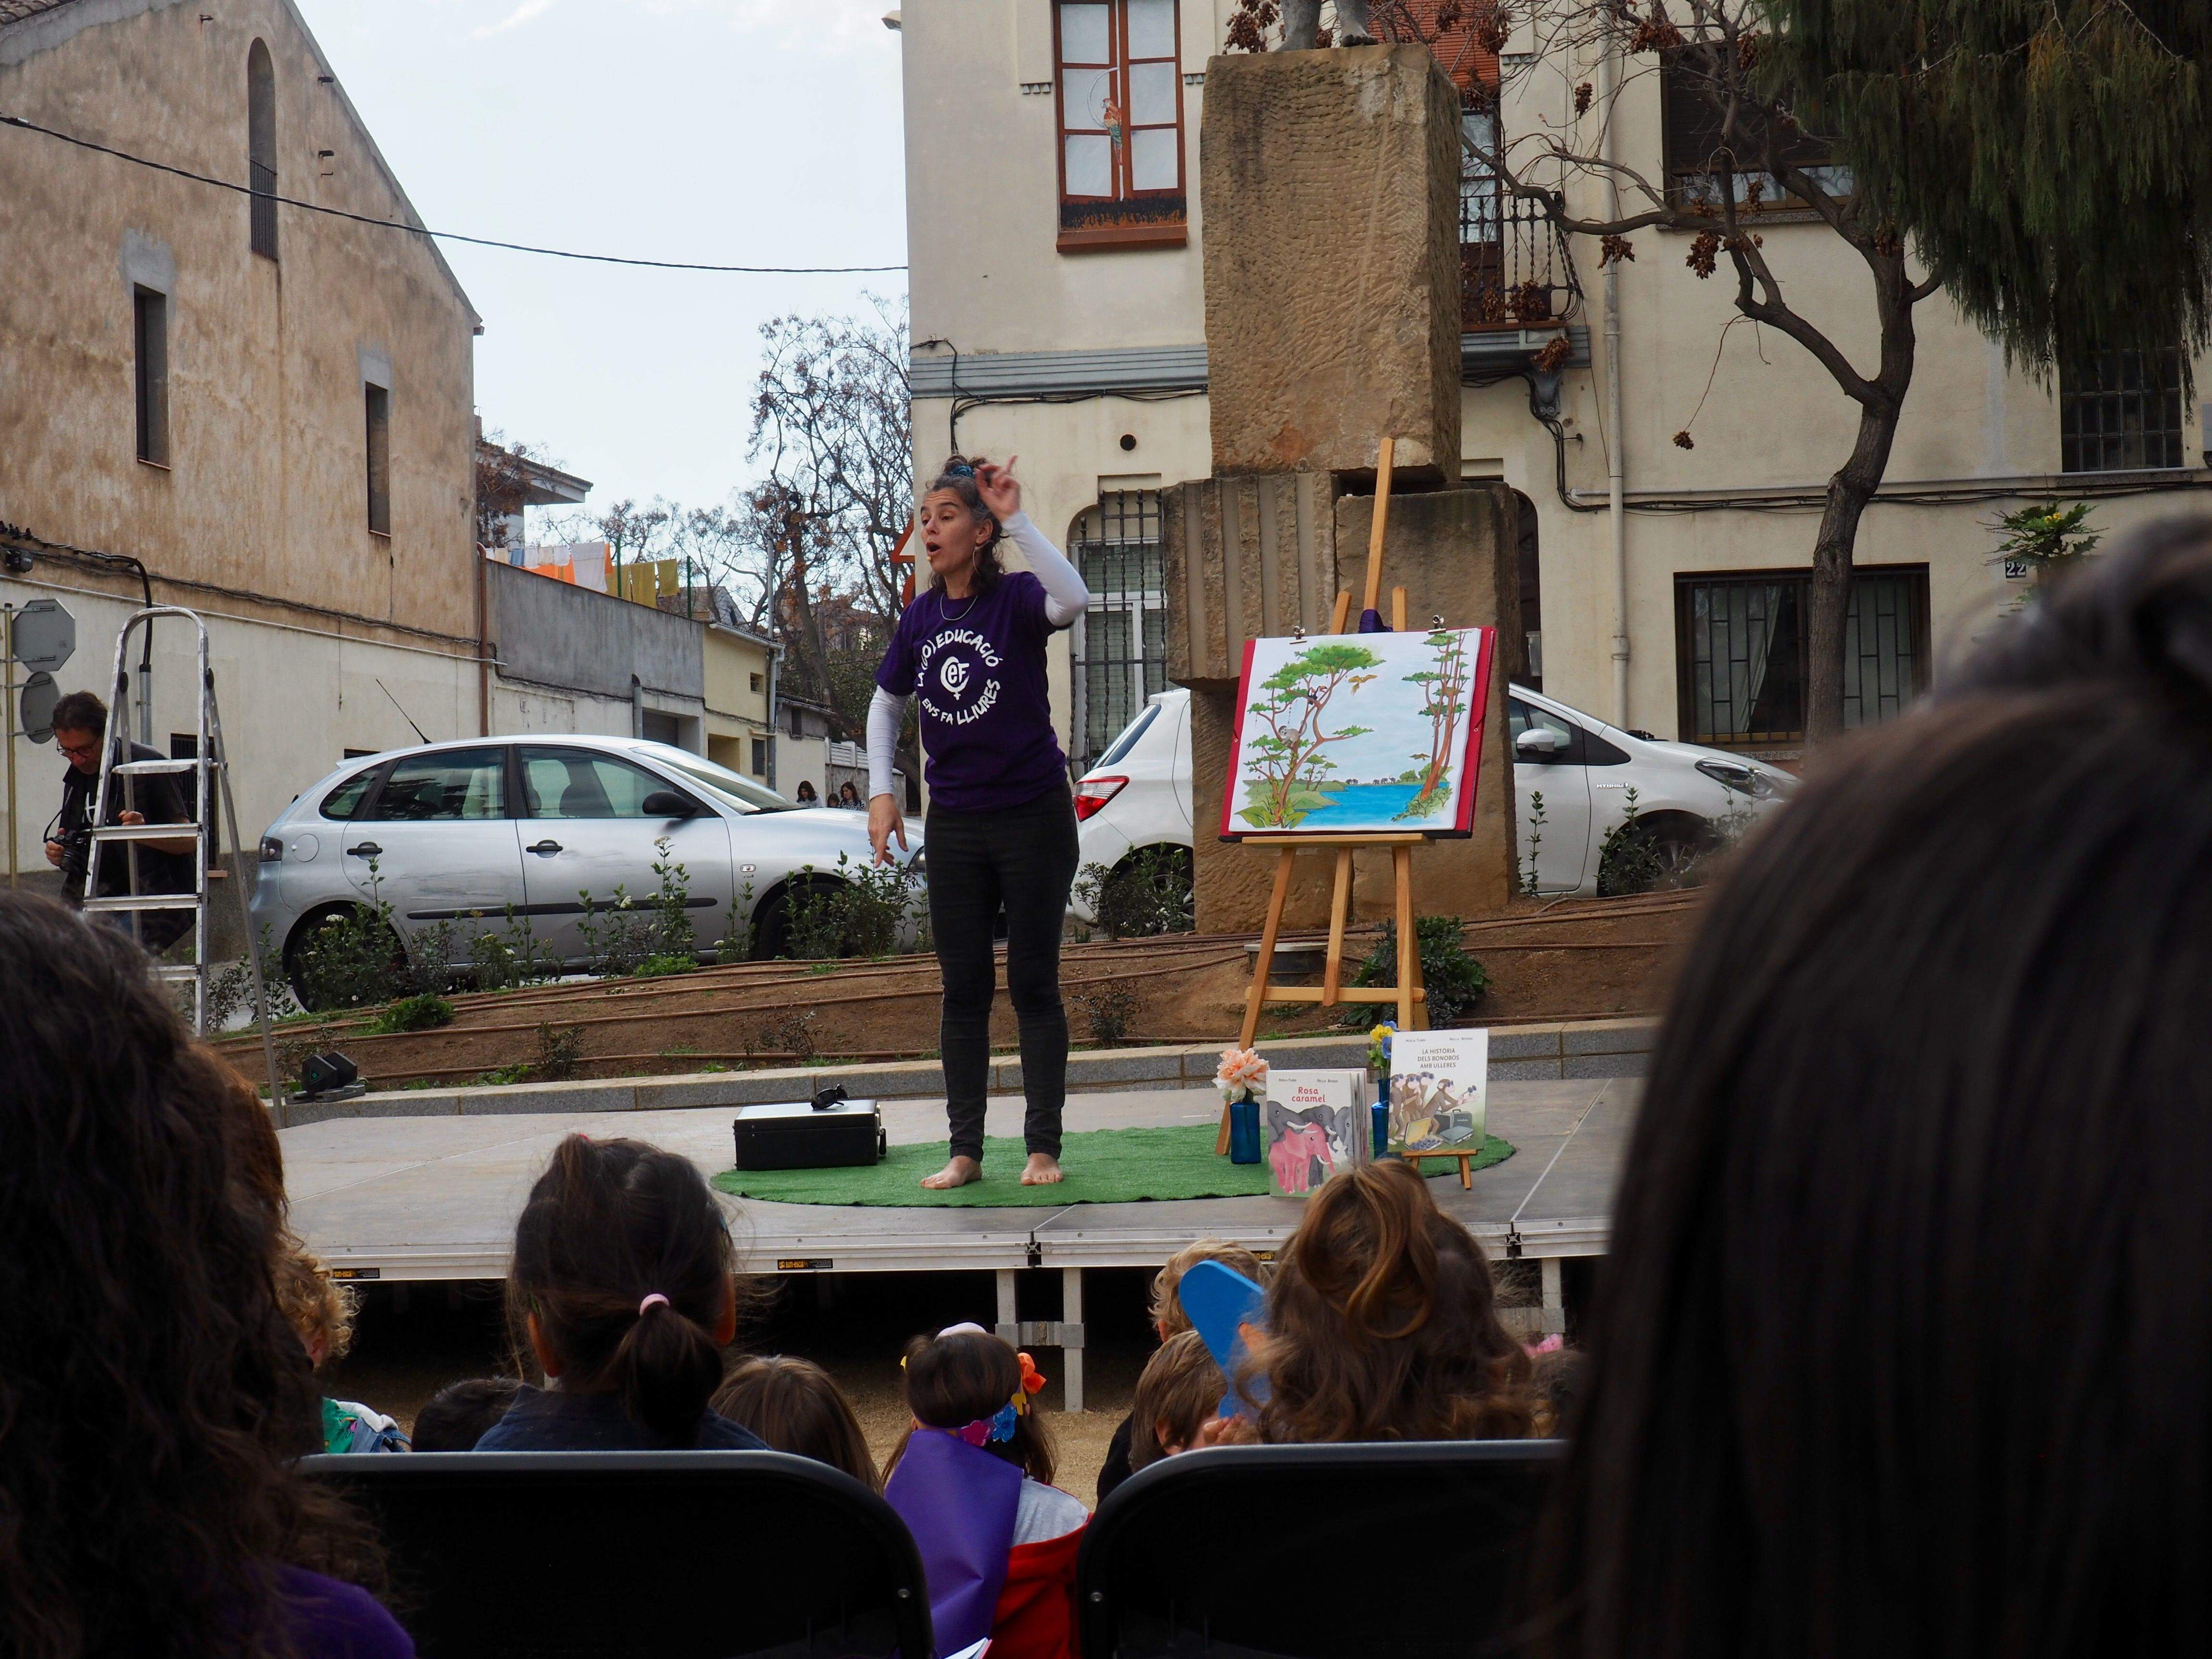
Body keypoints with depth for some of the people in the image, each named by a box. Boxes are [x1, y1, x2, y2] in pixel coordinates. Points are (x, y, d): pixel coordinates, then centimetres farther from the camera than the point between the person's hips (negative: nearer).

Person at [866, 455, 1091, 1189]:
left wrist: (1016, 520, -31)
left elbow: (1072, 600, -33)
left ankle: (1043, 1146, 10)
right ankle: (964, 1151, 12)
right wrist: (881, 791, 8)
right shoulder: (920, 618, 6)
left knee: (1033, 985, 1)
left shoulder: (1016, 598, -9)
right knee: (963, 989, 7)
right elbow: (886, 704, 19)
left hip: (1034, 817, -5)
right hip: (955, 822, 5)